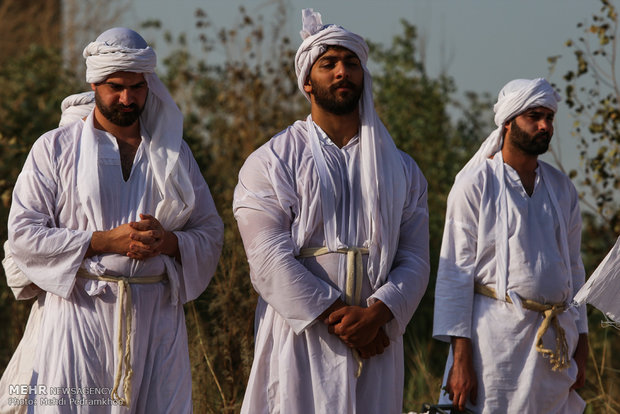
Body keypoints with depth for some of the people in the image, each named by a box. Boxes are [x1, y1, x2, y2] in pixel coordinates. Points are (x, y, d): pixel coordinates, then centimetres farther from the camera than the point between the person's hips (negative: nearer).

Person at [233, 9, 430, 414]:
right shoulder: (270, 163, 4)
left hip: (376, 344, 3)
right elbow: (270, 258, -7)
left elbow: (414, 259, 5)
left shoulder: (401, 169, 14)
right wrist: (336, 316, -14)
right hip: (301, 341, -3)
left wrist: (376, 313, -13)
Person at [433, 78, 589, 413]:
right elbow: (454, 271, -6)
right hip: (495, 333, -5)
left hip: (555, 340, 5)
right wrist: (460, 357, -12)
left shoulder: (562, 189, 14)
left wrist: (581, 347, 12)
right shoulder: (475, 185, -3)